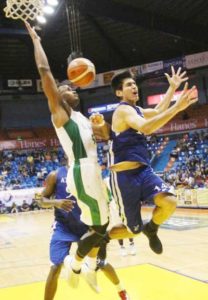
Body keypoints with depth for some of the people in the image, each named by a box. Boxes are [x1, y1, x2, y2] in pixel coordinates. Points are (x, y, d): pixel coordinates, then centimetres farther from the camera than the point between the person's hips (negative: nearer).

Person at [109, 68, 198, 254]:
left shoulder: (135, 110, 17)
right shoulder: (123, 110, -12)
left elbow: (157, 112, 36)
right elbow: (146, 128, -31)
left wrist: (172, 88, 32)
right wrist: (177, 107, -35)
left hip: (143, 169, 8)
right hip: (125, 175, -8)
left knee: (169, 202, -17)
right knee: (133, 230, -2)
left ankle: (151, 229, 15)